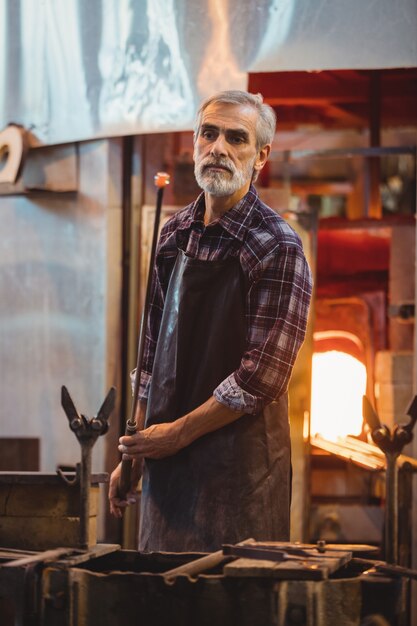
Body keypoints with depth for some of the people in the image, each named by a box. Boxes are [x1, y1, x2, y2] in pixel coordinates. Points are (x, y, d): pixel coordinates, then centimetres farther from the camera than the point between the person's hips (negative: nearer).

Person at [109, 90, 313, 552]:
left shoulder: (277, 247, -12)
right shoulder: (175, 233, 8)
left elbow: (260, 379, -17)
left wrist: (178, 432, -11)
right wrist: (134, 455, 11)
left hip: (239, 466, -6)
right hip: (165, 457, 6)